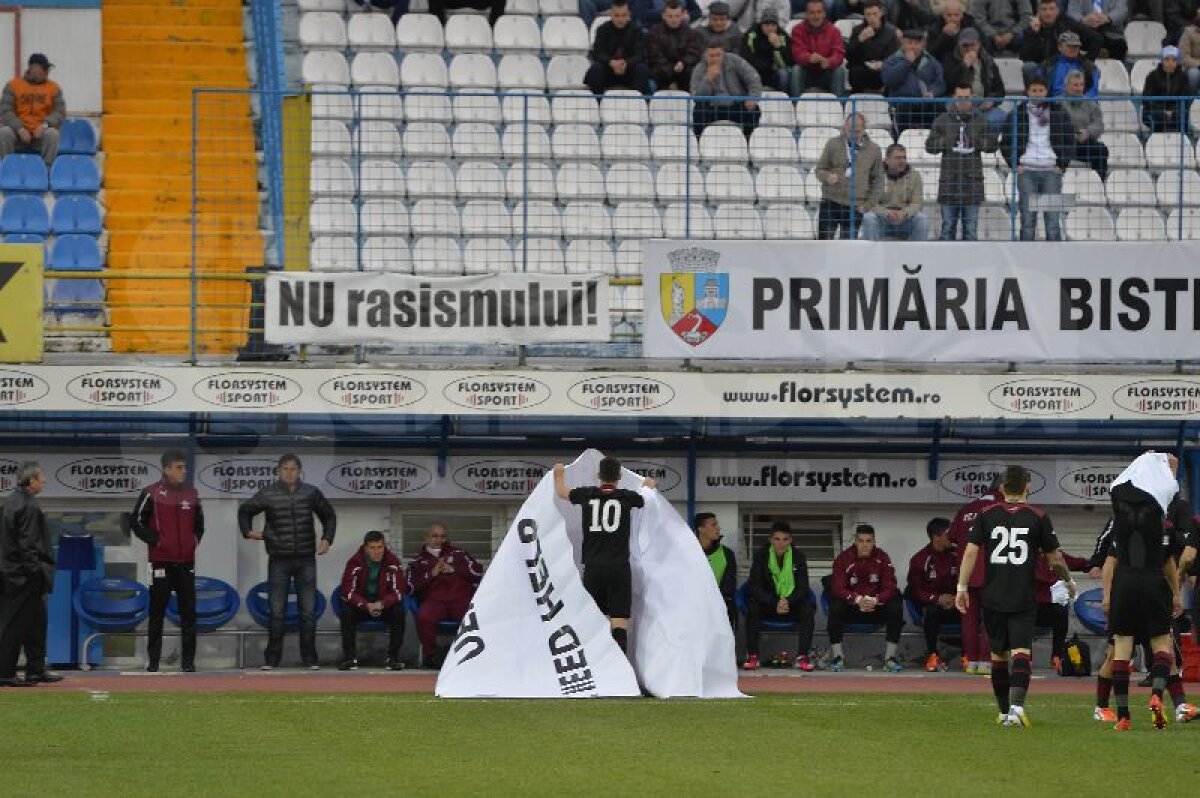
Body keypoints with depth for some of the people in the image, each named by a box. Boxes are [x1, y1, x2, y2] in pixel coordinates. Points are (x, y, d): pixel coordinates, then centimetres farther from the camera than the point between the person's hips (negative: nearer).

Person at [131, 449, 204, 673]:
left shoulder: (191, 494, 9)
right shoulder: (152, 494, -5)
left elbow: (199, 522, 22)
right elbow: (137, 522, -3)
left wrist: (195, 540, 6)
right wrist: (155, 540, -10)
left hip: (186, 562, 4)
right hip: (161, 561, -4)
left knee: (189, 612, 3)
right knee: (157, 613, 1)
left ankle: (188, 660, 8)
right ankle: (152, 661, 6)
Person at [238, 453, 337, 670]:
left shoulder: (311, 493, 3)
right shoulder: (268, 495, -2)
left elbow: (329, 515, 17)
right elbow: (244, 510, 14)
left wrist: (327, 539, 4)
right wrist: (248, 531, -1)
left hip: (306, 560, 1)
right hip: (279, 560, -1)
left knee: (308, 611, 3)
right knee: (277, 611, 0)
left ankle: (310, 658, 8)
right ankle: (272, 658, 5)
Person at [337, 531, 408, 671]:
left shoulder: (393, 562, -12)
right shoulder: (354, 563, -13)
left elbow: (399, 591, -13)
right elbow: (347, 591, -16)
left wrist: (382, 604, -31)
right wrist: (366, 605, -31)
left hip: (385, 605, 0)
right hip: (360, 605, 0)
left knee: (398, 611, -29)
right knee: (347, 611, -29)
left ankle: (393, 657, -22)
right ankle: (349, 657, -23)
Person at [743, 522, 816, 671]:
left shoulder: (798, 557, -2)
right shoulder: (761, 555, -5)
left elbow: (803, 587, -7)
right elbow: (755, 587, -13)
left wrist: (788, 601, -28)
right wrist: (775, 603, -28)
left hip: (792, 604, 1)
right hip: (767, 605, -1)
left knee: (807, 609, -29)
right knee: (752, 608, -31)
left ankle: (802, 657, -27)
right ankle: (752, 657, -26)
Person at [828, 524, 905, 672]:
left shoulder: (882, 558, -6)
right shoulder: (843, 559, -10)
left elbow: (889, 587, -11)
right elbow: (838, 588, -17)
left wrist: (875, 600, -32)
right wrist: (858, 599, -35)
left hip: (877, 604, 1)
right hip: (851, 605, -1)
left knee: (896, 608, -26)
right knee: (835, 607, -32)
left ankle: (890, 657, -14)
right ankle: (837, 656, -19)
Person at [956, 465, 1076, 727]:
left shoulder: (986, 515, 4)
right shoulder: (1038, 517, 1)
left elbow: (971, 551, -3)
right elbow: (1055, 559, 6)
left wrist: (962, 588, 1)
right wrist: (1069, 582, 23)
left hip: (993, 597, 2)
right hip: (1023, 598, -2)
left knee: (998, 654, 15)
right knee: (1021, 652, -9)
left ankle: (1004, 711, 24)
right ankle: (1017, 704, -30)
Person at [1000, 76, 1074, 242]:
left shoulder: (1058, 113, 8)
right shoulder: (1018, 113, 6)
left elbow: (1070, 141, 13)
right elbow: (1005, 141, 11)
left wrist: (1061, 165, 3)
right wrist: (1015, 164, 1)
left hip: (1052, 171, 0)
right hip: (1026, 171, 0)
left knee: (1053, 219, -3)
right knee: (1027, 219, -2)